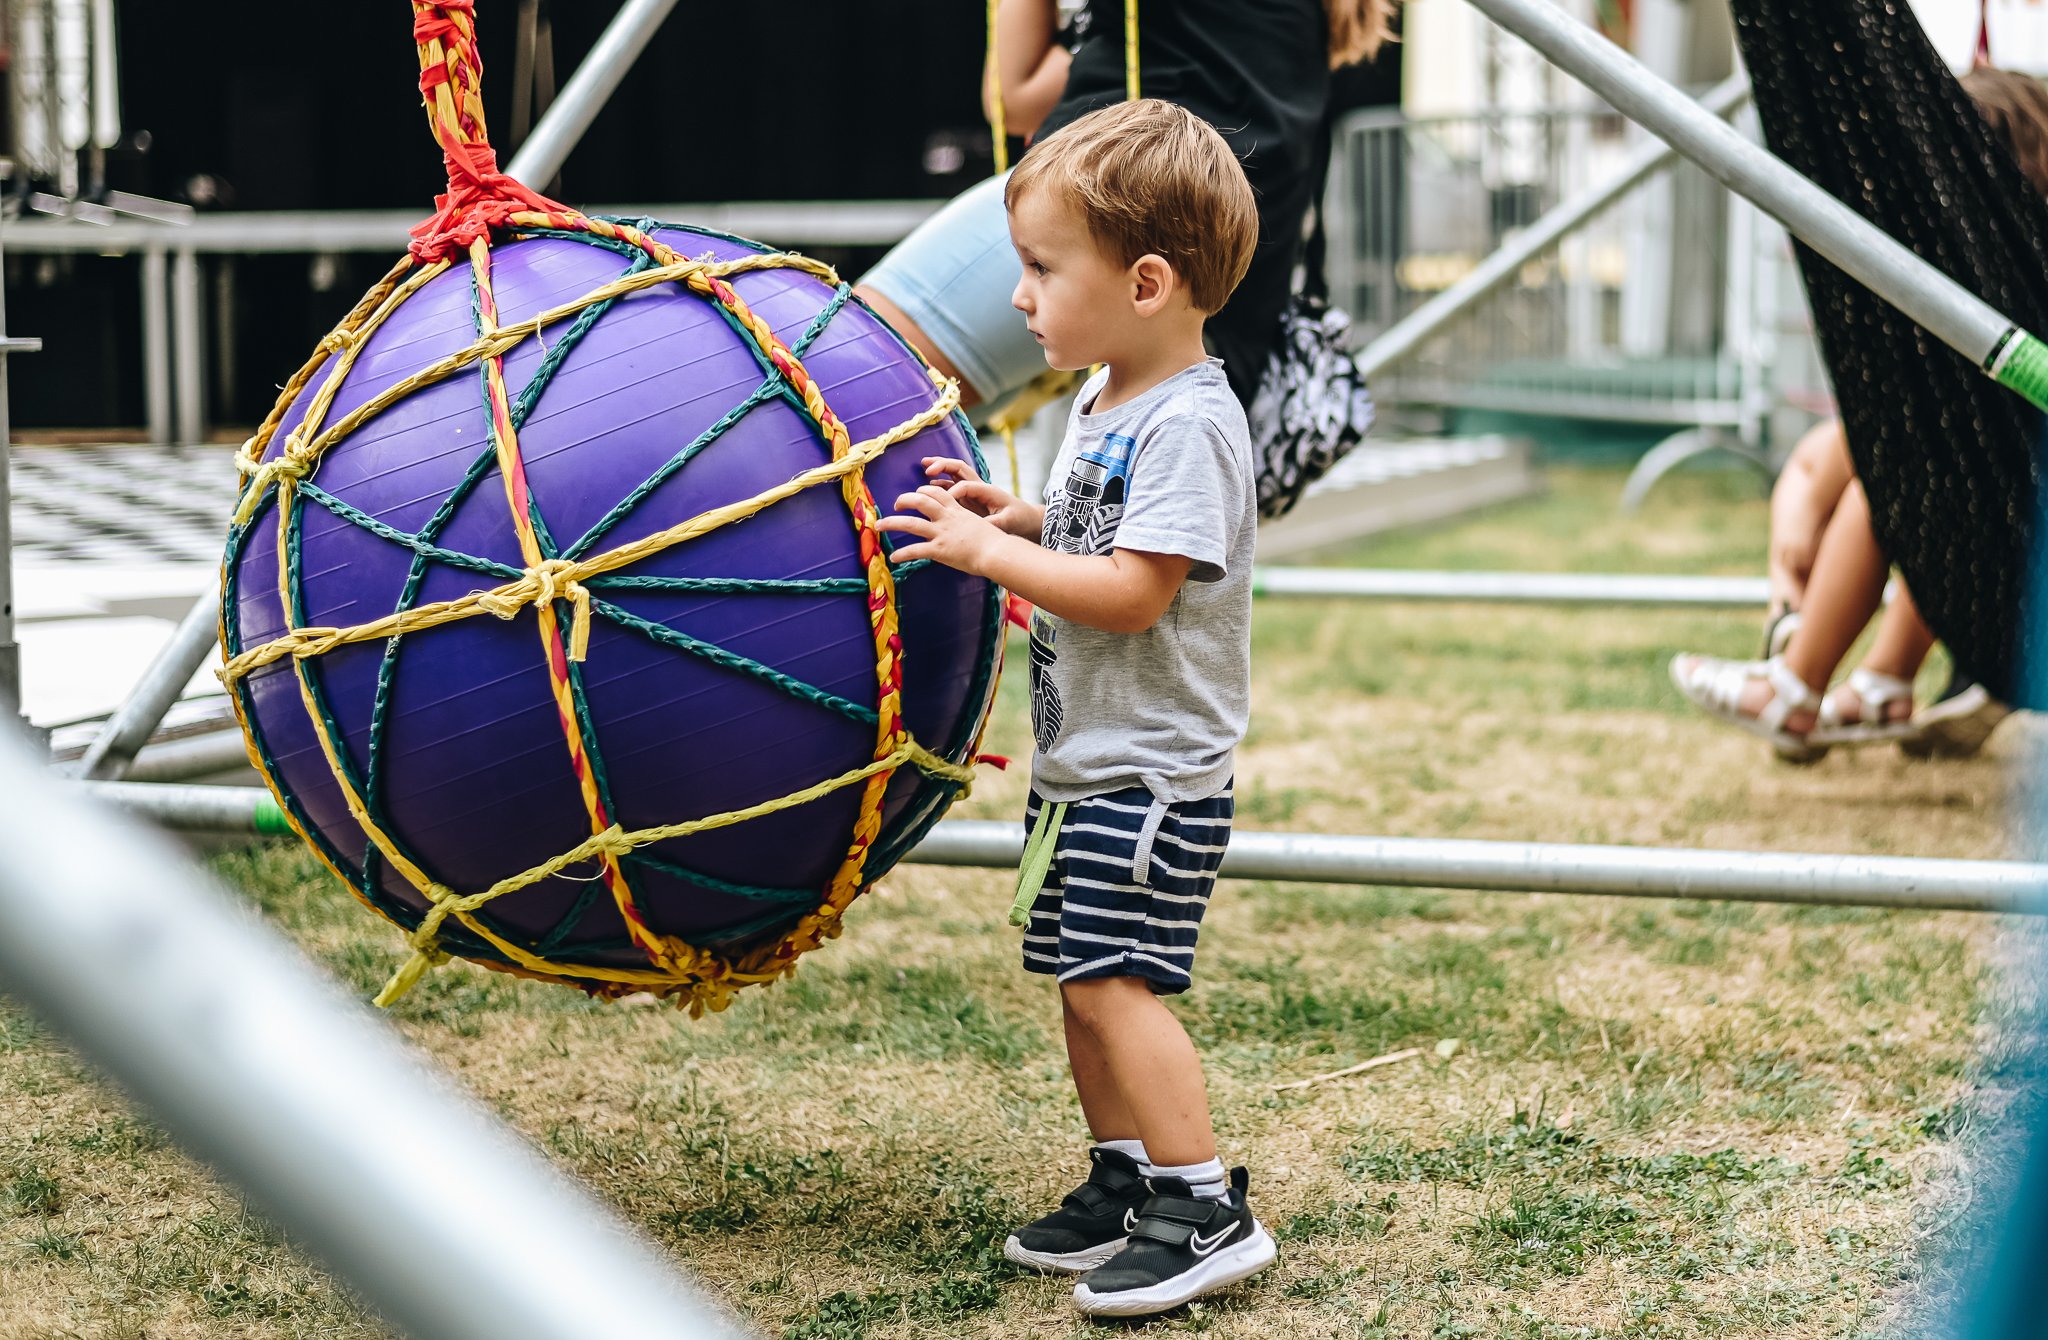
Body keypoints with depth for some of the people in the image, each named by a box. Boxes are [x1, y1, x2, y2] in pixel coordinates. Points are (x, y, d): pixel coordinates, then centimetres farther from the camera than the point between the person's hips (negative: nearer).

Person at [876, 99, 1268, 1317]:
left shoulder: (1189, 424, -20)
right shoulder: (1107, 405, 11)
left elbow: (1132, 590, -26)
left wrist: (988, 552, -20)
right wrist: (1019, 518, 6)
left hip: (1152, 773, -10)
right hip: (1085, 761, 10)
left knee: (1115, 981, -13)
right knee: (1084, 979, 14)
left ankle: (1207, 1211, -7)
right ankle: (1125, 1185, 25)